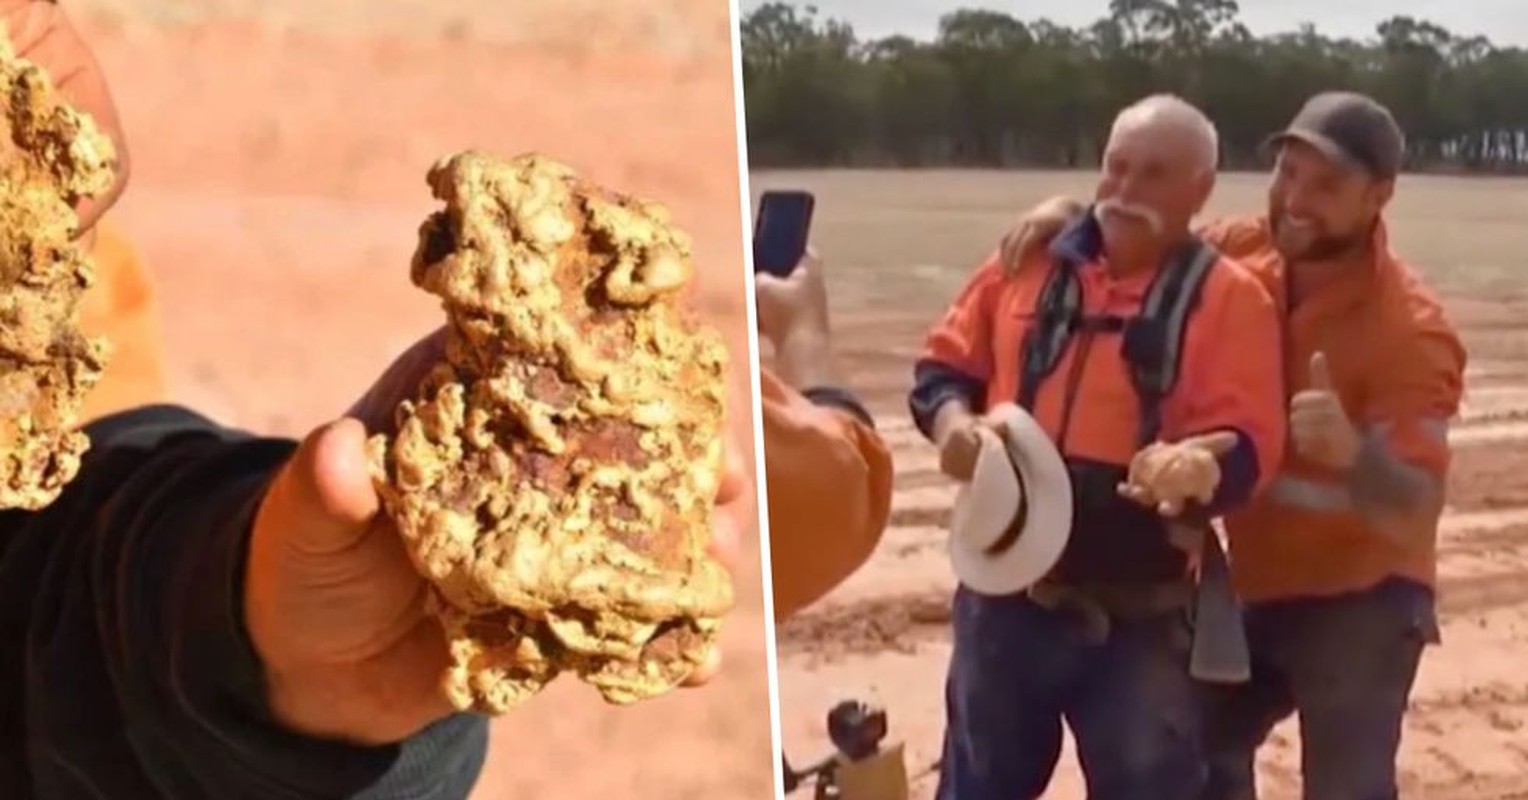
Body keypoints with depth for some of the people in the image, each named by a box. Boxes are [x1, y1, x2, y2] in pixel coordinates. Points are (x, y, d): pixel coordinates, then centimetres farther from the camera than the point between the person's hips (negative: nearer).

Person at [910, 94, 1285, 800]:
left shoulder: (1227, 297, -4)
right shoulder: (1030, 263, 5)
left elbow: (1249, 447, -13)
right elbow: (945, 365, 11)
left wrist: (1196, 466, -35)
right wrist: (953, 421, -11)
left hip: (1138, 615, -3)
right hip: (1004, 594, 3)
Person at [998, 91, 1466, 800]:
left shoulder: (1411, 332, -24)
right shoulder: (1241, 252, -8)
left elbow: (1416, 517, -27)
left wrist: (1351, 451, -49)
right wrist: (1073, 216, -13)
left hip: (1359, 598, -6)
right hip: (1253, 580, 6)